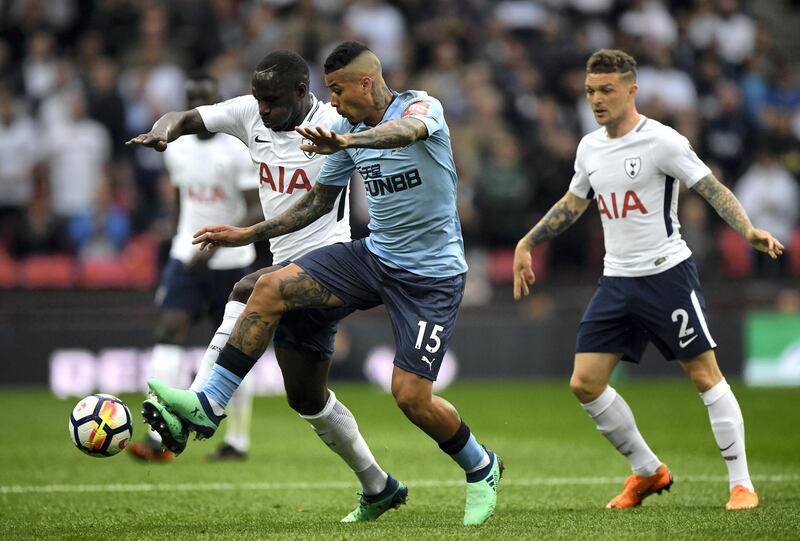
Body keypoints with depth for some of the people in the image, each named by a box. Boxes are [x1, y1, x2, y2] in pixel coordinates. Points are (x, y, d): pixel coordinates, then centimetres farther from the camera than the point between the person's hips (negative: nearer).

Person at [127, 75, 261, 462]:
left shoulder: (239, 149, -12)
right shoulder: (177, 148, 6)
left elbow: (256, 211, -17)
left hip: (231, 260, -4)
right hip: (186, 256, 4)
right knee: (169, 330, -15)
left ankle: (238, 440, 21)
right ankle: (160, 438, -22)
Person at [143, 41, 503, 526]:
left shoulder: (421, 107, -15)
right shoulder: (351, 131, 5)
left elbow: (407, 130, -42)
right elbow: (319, 201, 18)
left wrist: (346, 141, -62)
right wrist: (249, 235, 11)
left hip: (432, 274, -6)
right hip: (376, 255, 6)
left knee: (411, 396, -12)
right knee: (271, 289, -12)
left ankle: (482, 469, 16)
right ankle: (209, 406, -9)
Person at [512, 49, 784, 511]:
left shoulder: (661, 141, -11)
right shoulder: (590, 148, 9)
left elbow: (714, 190, -15)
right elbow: (572, 204, 26)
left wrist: (749, 230, -31)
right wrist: (528, 243, 26)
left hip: (667, 273, -7)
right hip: (617, 281, 7)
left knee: (706, 375, -6)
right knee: (585, 383, 0)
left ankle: (742, 484, 2)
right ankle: (648, 472, 16)